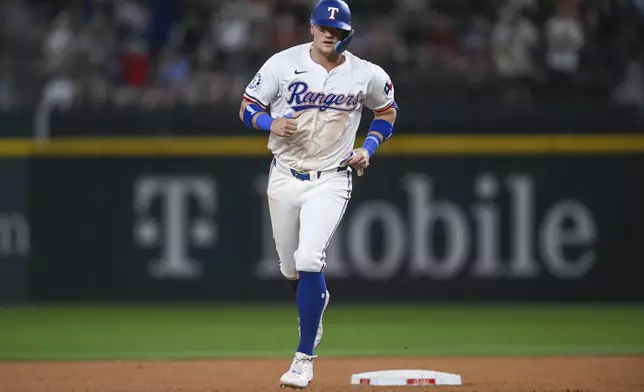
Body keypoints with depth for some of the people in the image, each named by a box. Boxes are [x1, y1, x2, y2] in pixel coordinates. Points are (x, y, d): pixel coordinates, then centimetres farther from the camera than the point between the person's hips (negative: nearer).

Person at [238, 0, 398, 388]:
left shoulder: (366, 74, -3)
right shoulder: (283, 63, -5)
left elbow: (387, 110, 15)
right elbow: (248, 108, 0)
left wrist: (368, 147, -1)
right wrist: (271, 123, -21)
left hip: (331, 182, -2)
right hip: (285, 177, 2)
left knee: (309, 259, -20)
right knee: (291, 269, 11)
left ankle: (305, 358, -12)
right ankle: (316, 304, 49)